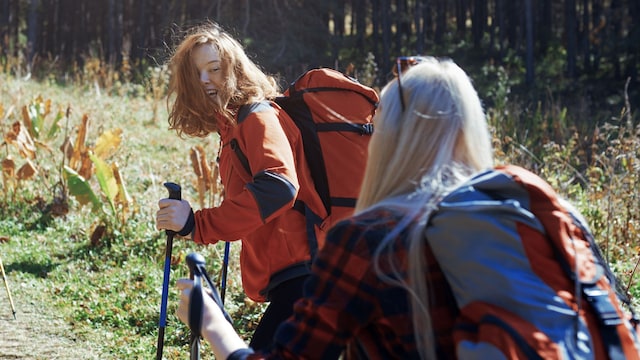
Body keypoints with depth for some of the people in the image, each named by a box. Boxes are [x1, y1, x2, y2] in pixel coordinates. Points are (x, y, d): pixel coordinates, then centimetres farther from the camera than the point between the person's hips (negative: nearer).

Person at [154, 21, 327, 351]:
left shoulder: (259, 117, -10)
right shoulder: (232, 126, 19)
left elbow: (278, 187, -27)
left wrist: (196, 224, -30)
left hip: (302, 273, -10)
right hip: (290, 275, 10)